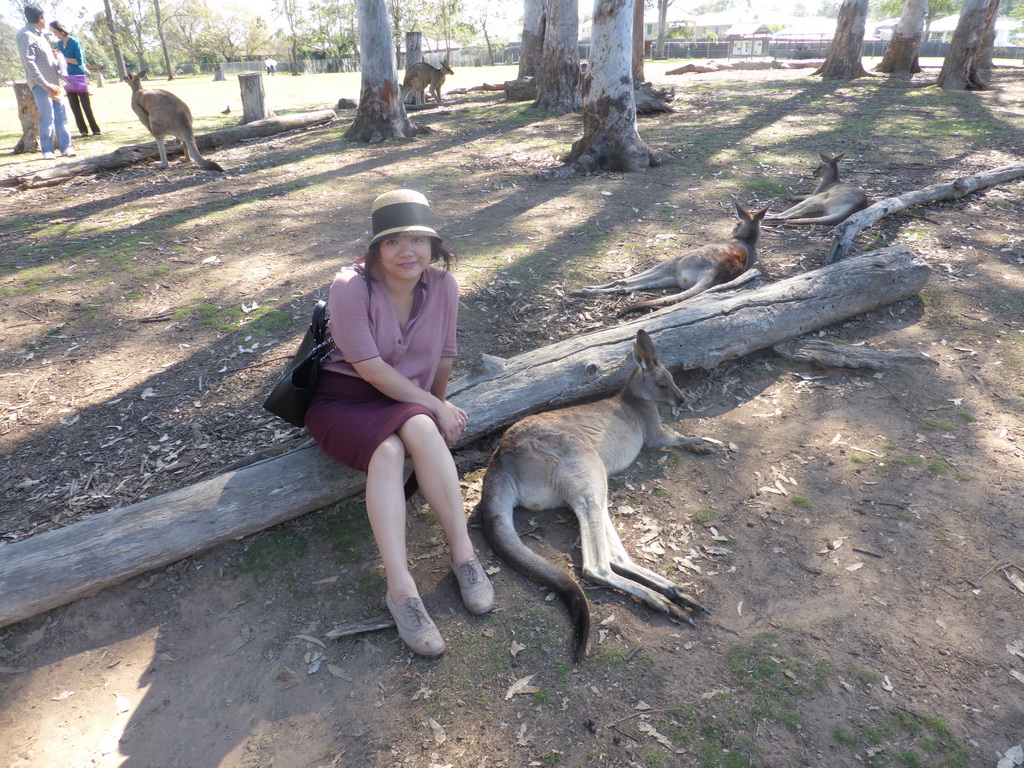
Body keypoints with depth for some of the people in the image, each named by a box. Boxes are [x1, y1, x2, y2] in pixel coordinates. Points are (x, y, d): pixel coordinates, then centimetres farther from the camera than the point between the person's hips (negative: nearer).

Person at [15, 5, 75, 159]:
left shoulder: (37, 33, 17)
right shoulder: (26, 35, -12)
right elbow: (29, 63, -19)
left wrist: (54, 57, 11)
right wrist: (45, 84, -24)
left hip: (53, 83, 9)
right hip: (41, 85, -9)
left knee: (61, 116, 6)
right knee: (47, 118, -7)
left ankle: (66, 147, 8)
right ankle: (47, 150, -1)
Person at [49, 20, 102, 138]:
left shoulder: (74, 42, -10)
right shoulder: (59, 43, 11)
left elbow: (79, 61, -15)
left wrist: (63, 58, -17)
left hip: (79, 77, -6)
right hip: (67, 78, 6)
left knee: (86, 105, -4)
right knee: (75, 107, 3)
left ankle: (96, 130, 1)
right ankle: (83, 130, 6)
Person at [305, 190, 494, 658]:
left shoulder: (442, 285, -6)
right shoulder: (350, 287, -18)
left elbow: (443, 356, 7)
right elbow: (371, 369, -19)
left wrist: (440, 408, 18)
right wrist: (435, 407, -17)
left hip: (406, 402, 3)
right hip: (344, 398, -3)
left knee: (421, 429, -33)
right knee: (388, 449, -34)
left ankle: (463, 552, -25)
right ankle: (400, 588, -36)